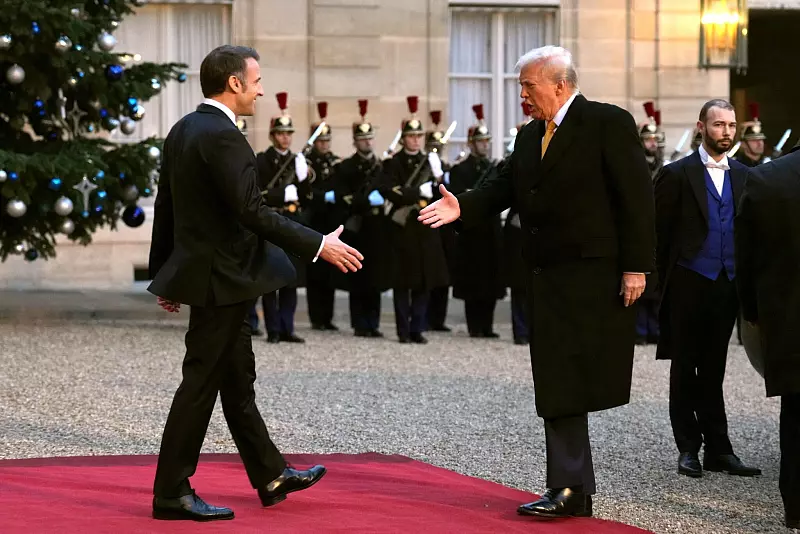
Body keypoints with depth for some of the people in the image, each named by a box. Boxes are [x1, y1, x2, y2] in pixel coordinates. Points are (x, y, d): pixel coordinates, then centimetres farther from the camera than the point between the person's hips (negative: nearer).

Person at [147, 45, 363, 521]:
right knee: (202, 382, -4)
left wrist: (165, 273, 21)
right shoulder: (222, 136, -20)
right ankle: (172, 493, 2)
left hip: (201, 270, 10)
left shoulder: (184, 130, 9)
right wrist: (319, 245, -20)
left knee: (238, 379, 16)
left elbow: (166, 207, 15)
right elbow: (253, 212, -25)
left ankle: (271, 476, 26)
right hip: (220, 279, -10)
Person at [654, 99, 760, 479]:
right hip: (689, 285, -3)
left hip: (727, 286, 4)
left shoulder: (744, 177, 10)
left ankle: (718, 450, 11)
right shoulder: (677, 174, -3)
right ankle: (689, 448, 10)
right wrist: (667, 281, -2)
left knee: (713, 370, 9)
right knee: (685, 369, 4)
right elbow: (660, 233, -1)